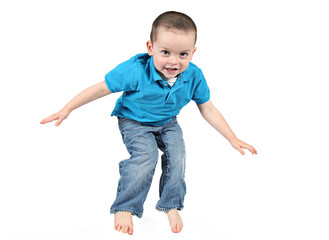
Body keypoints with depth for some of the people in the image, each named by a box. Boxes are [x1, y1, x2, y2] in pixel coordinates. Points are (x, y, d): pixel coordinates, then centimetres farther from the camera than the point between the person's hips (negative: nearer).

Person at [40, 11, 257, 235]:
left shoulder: (194, 77, -19)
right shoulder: (135, 70, -30)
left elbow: (208, 109, -7)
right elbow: (101, 89, -20)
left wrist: (233, 139, -6)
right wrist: (67, 109, -19)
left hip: (167, 124, 4)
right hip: (134, 123, -4)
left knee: (177, 158, -13)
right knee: (146, 156, -25)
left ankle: (171, 205, 12)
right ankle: (124, 208, -6)